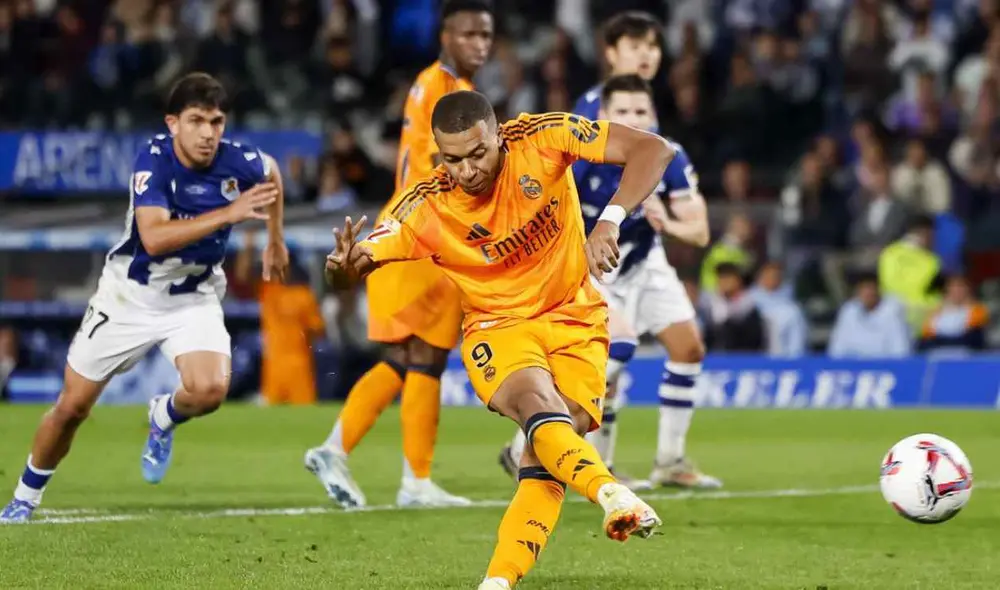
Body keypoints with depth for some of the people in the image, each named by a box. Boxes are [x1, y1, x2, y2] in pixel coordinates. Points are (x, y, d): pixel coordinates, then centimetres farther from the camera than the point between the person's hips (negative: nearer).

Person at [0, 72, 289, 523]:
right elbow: (154, 238, -39)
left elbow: (271, 172, 11)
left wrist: (275, 242, 18)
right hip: (130, 295, -1)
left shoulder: (239, 163, -16)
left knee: (210, 389, -27)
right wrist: (228, 213, -45)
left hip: (195, 297, 2)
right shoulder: (154, 159, -25)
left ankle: (164, 418, 10)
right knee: (72, 407, 5)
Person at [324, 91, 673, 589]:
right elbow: (354, 266, -12)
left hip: (574, 318, 1)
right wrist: (343, 267, -38)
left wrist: (610, 222, -34)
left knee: (550, 449, -18)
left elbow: (653, 150, -19)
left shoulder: (542, 138, -18)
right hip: (498, 328, -1)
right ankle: (612, 495, -55)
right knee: (540, 404, -34)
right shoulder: (425, 208, -16)